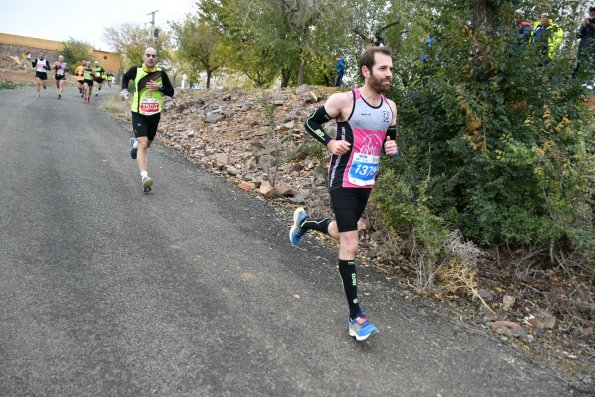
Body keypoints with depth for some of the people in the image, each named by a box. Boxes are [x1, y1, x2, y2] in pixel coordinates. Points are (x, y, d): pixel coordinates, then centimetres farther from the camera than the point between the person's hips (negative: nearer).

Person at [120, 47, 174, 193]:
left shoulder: (161, 73, -3)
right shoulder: (136, 70, -4)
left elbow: (171, 92, 0)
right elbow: (125, 77, 18)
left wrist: (159, 87, -18)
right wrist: (124, 90, 0)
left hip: (154, 114, 3)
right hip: (138, 114, -3)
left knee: (147, 144, 20)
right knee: (143, 145, -19)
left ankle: (135, 143, 58)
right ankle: (144, 178, -26)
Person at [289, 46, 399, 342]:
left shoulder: (390, 107, 5)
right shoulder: (343, 100, -13)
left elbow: (391, 139, 18)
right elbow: (311, 123, -2)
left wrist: (393, 149, -5)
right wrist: (330, 142, -18)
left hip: (366, 183, 7)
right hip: (343, 182, -7)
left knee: (341, 233, 22)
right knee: (350, 246, -8)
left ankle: (304, 222, 53)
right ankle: (355, 317, 3)